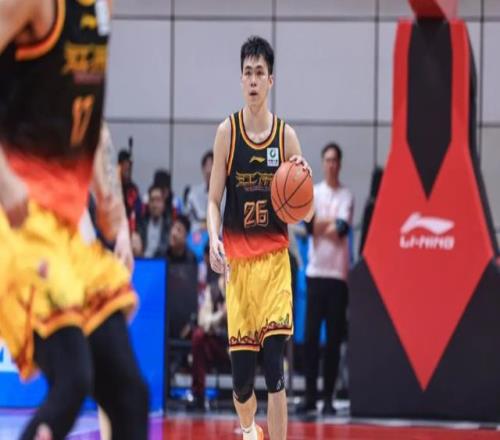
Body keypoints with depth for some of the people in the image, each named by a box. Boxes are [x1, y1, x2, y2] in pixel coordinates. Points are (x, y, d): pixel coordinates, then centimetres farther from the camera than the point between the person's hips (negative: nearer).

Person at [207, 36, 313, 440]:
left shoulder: (286, 136, 0)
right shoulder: (227, 132, 0)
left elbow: (305, 213, 2)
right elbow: (214, 199, 3)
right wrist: (214, 239, -15)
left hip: (275, 258, -1)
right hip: (238, 259, 1)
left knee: (275, 366, -12)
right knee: (241, 372, 2)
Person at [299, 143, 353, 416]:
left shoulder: (346, 196, 4)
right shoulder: (313, 192, 8)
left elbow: (343, 228, -10)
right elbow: (309, 223, -6)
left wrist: (320, 226, -4)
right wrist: (331, 224, -13)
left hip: (338, 272, -1)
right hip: (315, 270, 1)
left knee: (334, 337, -1)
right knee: (311, 334, -1)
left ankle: (328, 398, 3)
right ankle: (310, 396, 3)